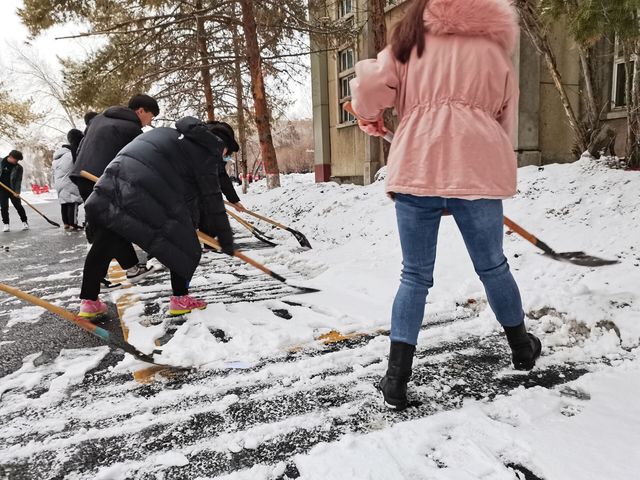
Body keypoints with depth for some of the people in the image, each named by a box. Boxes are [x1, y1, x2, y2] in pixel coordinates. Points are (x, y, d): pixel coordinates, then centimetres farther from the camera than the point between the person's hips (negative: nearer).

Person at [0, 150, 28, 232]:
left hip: (13, 190, -1)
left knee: (18, 206, -3)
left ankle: (24, 222, 10)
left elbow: (18, 180, -9)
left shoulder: (19, 167, -6)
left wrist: (17, 192, -19)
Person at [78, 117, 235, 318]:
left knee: (104, 246, 21)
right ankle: (180, 299, 18)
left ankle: (88, 301, 30)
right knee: (186, 247, 10)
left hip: (110, 187, 8)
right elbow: (212, 199, 3)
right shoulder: (204, 152, 7)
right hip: (149, 200, -8)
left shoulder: (168, 134, 30)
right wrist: (226, 240, 9)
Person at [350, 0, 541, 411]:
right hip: (475, 169, 1)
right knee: (493, 265, 18)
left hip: (416, 169, 0)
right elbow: (506, 118, 15)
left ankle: (397, 378, 6)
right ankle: (522, 347, 39)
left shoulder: (411, 42, 11)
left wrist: (370, 117, 19)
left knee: (415, 276, 8)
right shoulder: (492, 47, 15)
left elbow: (369, 85, -2)